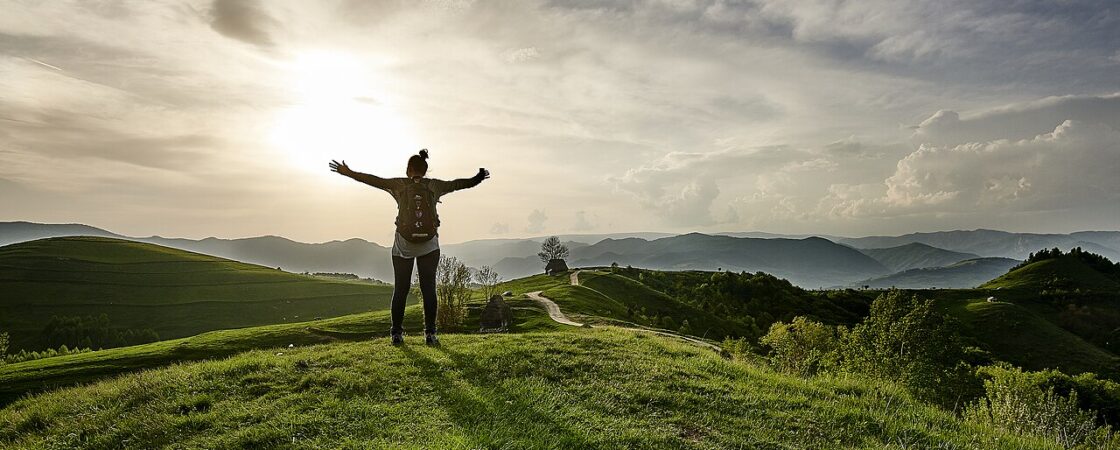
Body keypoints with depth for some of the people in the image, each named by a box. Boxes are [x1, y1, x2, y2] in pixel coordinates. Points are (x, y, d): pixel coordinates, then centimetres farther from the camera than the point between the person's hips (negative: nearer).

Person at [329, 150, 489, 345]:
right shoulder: (434, 185, 2)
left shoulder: (400, 185, -1)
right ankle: (430, 333, 5)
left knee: (400, 289, 9)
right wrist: (478, 178, 27)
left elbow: (374, 180, 2)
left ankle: (397, 333, 13)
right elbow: (456, 184, 12)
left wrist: (349, 173, 11)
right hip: (429, 246, 0)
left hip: (403, 245, 0)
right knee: (428, 289, 5)